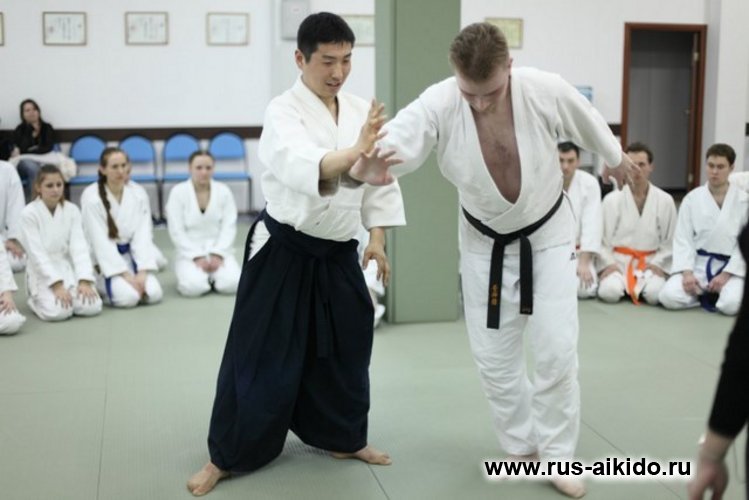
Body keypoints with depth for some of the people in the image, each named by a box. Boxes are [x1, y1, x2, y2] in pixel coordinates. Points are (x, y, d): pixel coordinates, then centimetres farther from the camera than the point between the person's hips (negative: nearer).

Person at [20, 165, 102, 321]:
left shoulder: (72, 210, 1)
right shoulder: (29, 213, -10)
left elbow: (79, 247, -7)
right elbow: (37, 253, -15)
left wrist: (84, 281, -19)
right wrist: (57, 285, -24)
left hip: (69, 269, 3)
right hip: (43, 273, -3)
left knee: (92, 307, -21)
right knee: (58, 311, -29)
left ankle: (70, 294, 10)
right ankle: (36, 300, 5)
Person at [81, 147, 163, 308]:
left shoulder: (137, 193, -4)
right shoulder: (91, 197, -17)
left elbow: (143, 236, -6)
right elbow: (100, 242, -18)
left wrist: (142, 272, -17)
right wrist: (126, 275, -21)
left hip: (129, 256, 4)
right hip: (103, 260, -4)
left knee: (153, 293, -17)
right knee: (128, 296, -25)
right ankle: (99, 286, 7)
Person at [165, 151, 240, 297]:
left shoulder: (224, 191, 0)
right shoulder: (178, 192, -5)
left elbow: (229, 227, -2)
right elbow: (177, 232, -8)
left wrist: (217, 255, -15)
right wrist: (197, 257, -15)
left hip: (219, 251, 2)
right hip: (190, 252, -2)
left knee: (231, 284, -24)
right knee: (194, 287, -29)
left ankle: (213, 275, 9)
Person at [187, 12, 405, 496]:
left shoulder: (363, 112, 0)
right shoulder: (284, 112, -16)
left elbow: (379, 176, 9)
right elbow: (300, 166, -37)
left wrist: (377, 236, 4)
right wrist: (354, 153, -53)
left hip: (338, 254, 5)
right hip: (284, 251, -5)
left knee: (345, 349, 16)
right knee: (262, 356, 1)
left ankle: (344, 438, 37)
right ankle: (227, 456, 18)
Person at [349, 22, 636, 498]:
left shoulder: (546, 91, -26)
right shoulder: (439, 104, -27)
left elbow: (589, 123, -4)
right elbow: (399, 137, -46)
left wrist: (617, 159, 16)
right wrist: (367, 168, -71)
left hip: (547, 233, -1)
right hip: (486, 242, 1)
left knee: (557, 349, -4)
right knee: (494, 355, 7)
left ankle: (556, 455, 16)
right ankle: (523, 445, 30)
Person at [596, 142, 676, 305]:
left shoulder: (665, 200, 1)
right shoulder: (612, 200, -2)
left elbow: (670, 240, 6)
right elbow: (601, 236, 0)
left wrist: (658, 265, -6)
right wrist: (608, 264, -10)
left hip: (650, 263, 1)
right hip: (617, 261, 0)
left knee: (654, 294, -28)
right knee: (610, 292, -28)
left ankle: (638, 287, 7)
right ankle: (624, 285, 7)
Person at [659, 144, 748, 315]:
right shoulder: (692, 198, 0)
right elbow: (682, 238, -2)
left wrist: (726, 275, -14)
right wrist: (687, 272, -16)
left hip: (731, 266, -1)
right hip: (698, 264, 1)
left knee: (731, 305, -30)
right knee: (669, 297, -24)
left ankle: (717, 293, 6)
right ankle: (704, 293, 5)